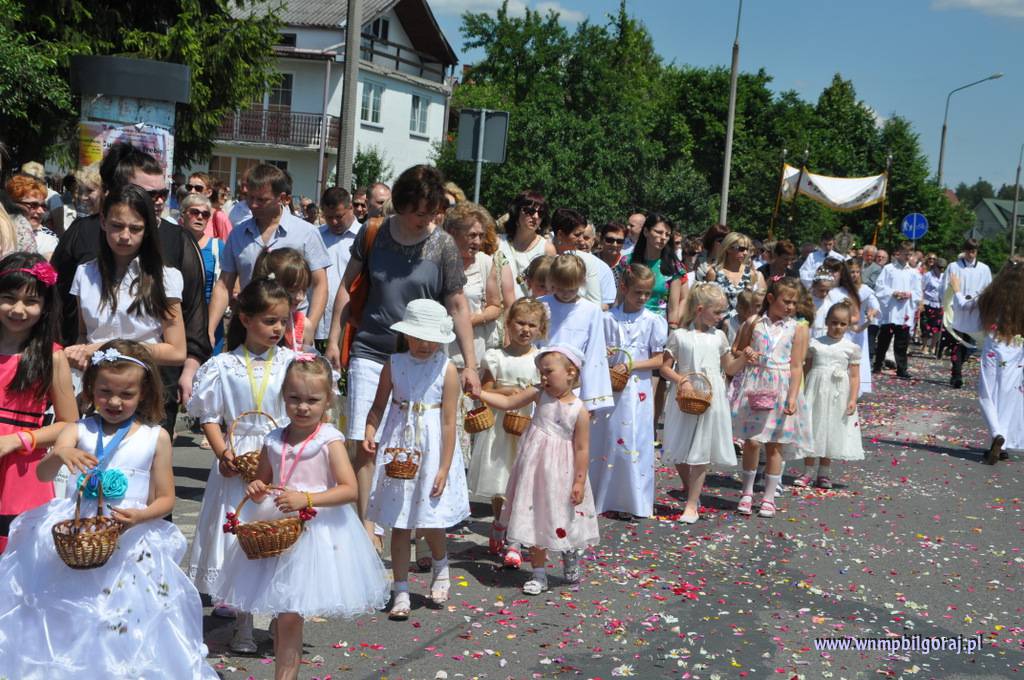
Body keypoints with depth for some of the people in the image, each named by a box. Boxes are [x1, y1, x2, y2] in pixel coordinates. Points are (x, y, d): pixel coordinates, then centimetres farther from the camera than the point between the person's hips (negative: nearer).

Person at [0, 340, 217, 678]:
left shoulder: (155, 438, 2)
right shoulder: (78, 431, 4)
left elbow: (165, 499, 4)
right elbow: (43, 473, -11)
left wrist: (139, 517, -17)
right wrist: (61, 455, -33)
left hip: (129, 539, -1)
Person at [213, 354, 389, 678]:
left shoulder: (330, 440, -8)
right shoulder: (274, 441, 6)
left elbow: (350, 490, -15)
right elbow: (262, 483, 19)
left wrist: (306, 498, -25)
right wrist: (255, 491, -5)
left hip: (318, 531, -5)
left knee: (289, 616, -6)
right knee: (284, 616, 9)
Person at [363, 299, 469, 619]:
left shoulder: (447, 370, -7)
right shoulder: (394, 364, -1)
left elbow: (449, 422, -8)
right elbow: (378, 406, 7)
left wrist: (444, 468, -10)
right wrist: (369, 433, -14)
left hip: (432, 451, -2)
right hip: (399, 451, 2)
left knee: (430, 524, 3)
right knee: (399, 526, 5)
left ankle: (441, 568, 36)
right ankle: (401, 592, 15)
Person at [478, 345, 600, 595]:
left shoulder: (579, 411, -13)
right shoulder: (539, 394, -2)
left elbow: (582, 449, -11)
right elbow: (507, 402, 3)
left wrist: (579, 482, -12)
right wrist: (479, 393, -7)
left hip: (560, 474, -4)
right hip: (535, 470, 4)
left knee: (562, 523, 9)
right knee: (535, 520, 9)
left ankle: (570, 557, 39)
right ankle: (539, 574, 20)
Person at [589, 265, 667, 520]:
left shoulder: (653, 321, -1)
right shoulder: (609, 318, 1)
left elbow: (658, 360, -2)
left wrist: (630, 366, -13)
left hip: (637, 391, -1)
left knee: (633, 444, 1)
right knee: (604, 440, 6)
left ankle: (631, 501, 10)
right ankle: (600, 498, 16)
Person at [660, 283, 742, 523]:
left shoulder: (719, 337, 8)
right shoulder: (679, 336, -2)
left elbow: (729, 368, 16)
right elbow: (665, 367, -1)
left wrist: (743, 357, -1)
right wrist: (682, 380, -17)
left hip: (711, 401, 1)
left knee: (700, 454, 0)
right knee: (679, 453, 5)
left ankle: (692, 505, 4)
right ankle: (691, 493, 27)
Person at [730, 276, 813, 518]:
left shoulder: (798, 329, 0)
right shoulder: (754, 322, 2)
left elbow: (796, 367, -3)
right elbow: (735, 351, 14)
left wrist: (792, 398, -11)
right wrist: (745, 354, -9)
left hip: (780, 390, 0)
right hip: (753, 388, 0)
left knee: (774, 445, 6)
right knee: (752, 442, -1)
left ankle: (769, 497, 17)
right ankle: (747, 492, 16)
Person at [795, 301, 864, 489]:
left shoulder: (851, 348, 2)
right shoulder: (815, 344, 3)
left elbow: (855, 376, 1)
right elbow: (806, 369, 6)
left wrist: (853, 399, -8)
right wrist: (801, 393, 1)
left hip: (838, 396, 0)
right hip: (815, 393, 0)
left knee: (831, 432, 6)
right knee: (812, 429, 4)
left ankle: (823, 474, 17)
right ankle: (807, 472, 13)